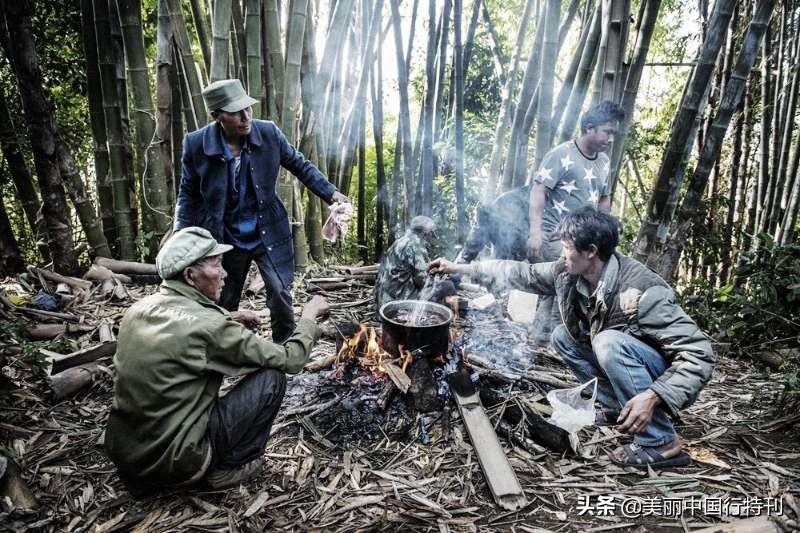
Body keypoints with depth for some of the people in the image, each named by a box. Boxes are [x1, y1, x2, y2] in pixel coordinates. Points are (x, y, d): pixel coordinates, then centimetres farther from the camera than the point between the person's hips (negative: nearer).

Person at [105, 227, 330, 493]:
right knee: (272, 378, -6)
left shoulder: (139, 309, 1)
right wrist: (309, 317, 3)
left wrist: (228, 320, 11)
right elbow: (289, 359, -13)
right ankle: (230, 467, 7)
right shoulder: (207, 325, -22)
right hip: (172, 462, -8)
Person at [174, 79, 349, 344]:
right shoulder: (195, 143, -12)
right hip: (225, 240, 1)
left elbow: (301, 165, 0)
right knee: (224, 305, 14)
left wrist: (331, 193, -11)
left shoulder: (269, 133, -11)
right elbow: (188, 194, 0)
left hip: (268, 234, 0)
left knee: (280, 295, -2)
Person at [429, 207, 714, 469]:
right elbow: (522, 273, -2)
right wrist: (458, 268, -2)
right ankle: (617, 408, 8)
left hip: (665, 380, -7)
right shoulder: (569, 273, -12)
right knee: (562, 337, 1)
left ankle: (660, 442, -18)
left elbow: (699, 354, -32)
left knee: (609, 342, -32)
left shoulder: (643, 292, -33)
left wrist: (652, 397, -44)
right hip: (620, 360, 7)